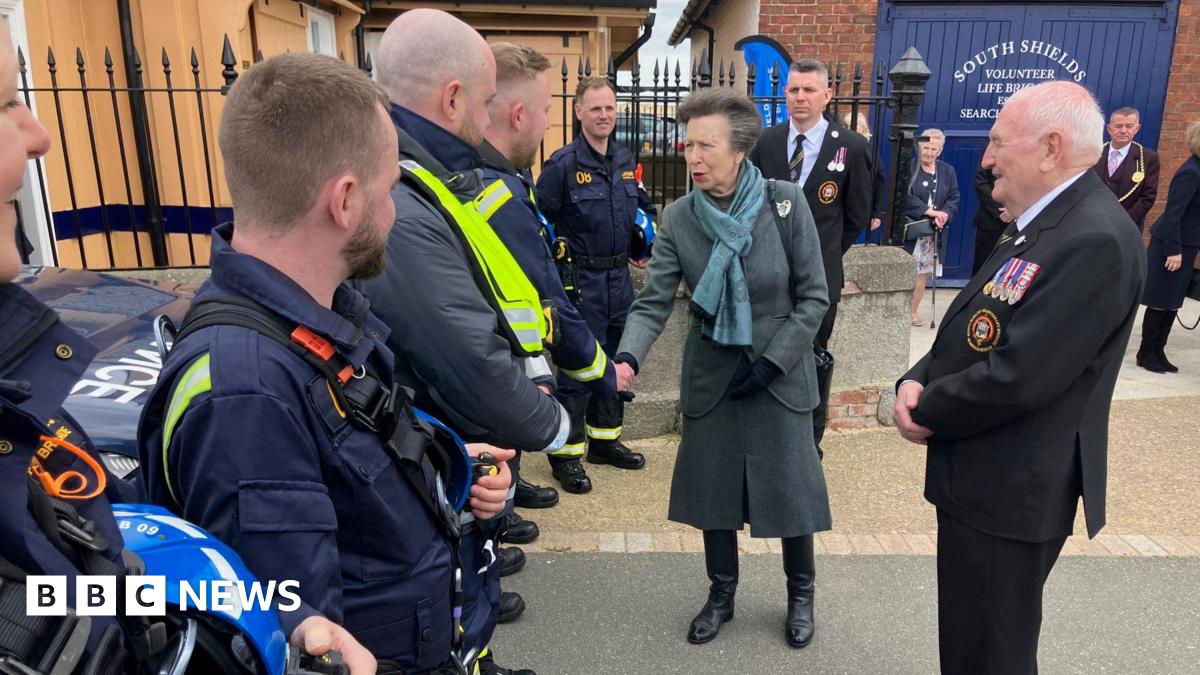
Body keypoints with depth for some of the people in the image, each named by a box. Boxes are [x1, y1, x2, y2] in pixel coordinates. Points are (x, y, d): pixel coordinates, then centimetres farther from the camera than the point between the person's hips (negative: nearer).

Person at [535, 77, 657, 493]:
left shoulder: (626, 161, 9)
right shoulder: (562, 164, -11)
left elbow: (645, 209, 22)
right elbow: (542, 222, -10)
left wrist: (644, 247, 10)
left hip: (619, 277, 7)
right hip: (581, 282, -7)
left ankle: (605, 439, 32)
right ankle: (566, 452, 12)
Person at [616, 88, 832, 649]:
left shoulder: (786, 203, -13)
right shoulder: (678, 218, -8)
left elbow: (814, 297, -8)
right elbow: (653, 303, -12)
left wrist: (772, 361, -14)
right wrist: (628, 356, -30)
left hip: (781, 373, -1)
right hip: (710, 372, 2)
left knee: (790, 488, 8)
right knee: (713, 488, 12)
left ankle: (801, 594, 35)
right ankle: (721, 594, 35)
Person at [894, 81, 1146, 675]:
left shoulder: (1094, 239, -23)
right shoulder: (1040, 223, 10)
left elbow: (1019, 376, -28)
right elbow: (972, 332, 12)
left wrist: (926, 411, -12)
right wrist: (916, 381, -6)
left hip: (1010, 490, -9)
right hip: (987, 475, 9)